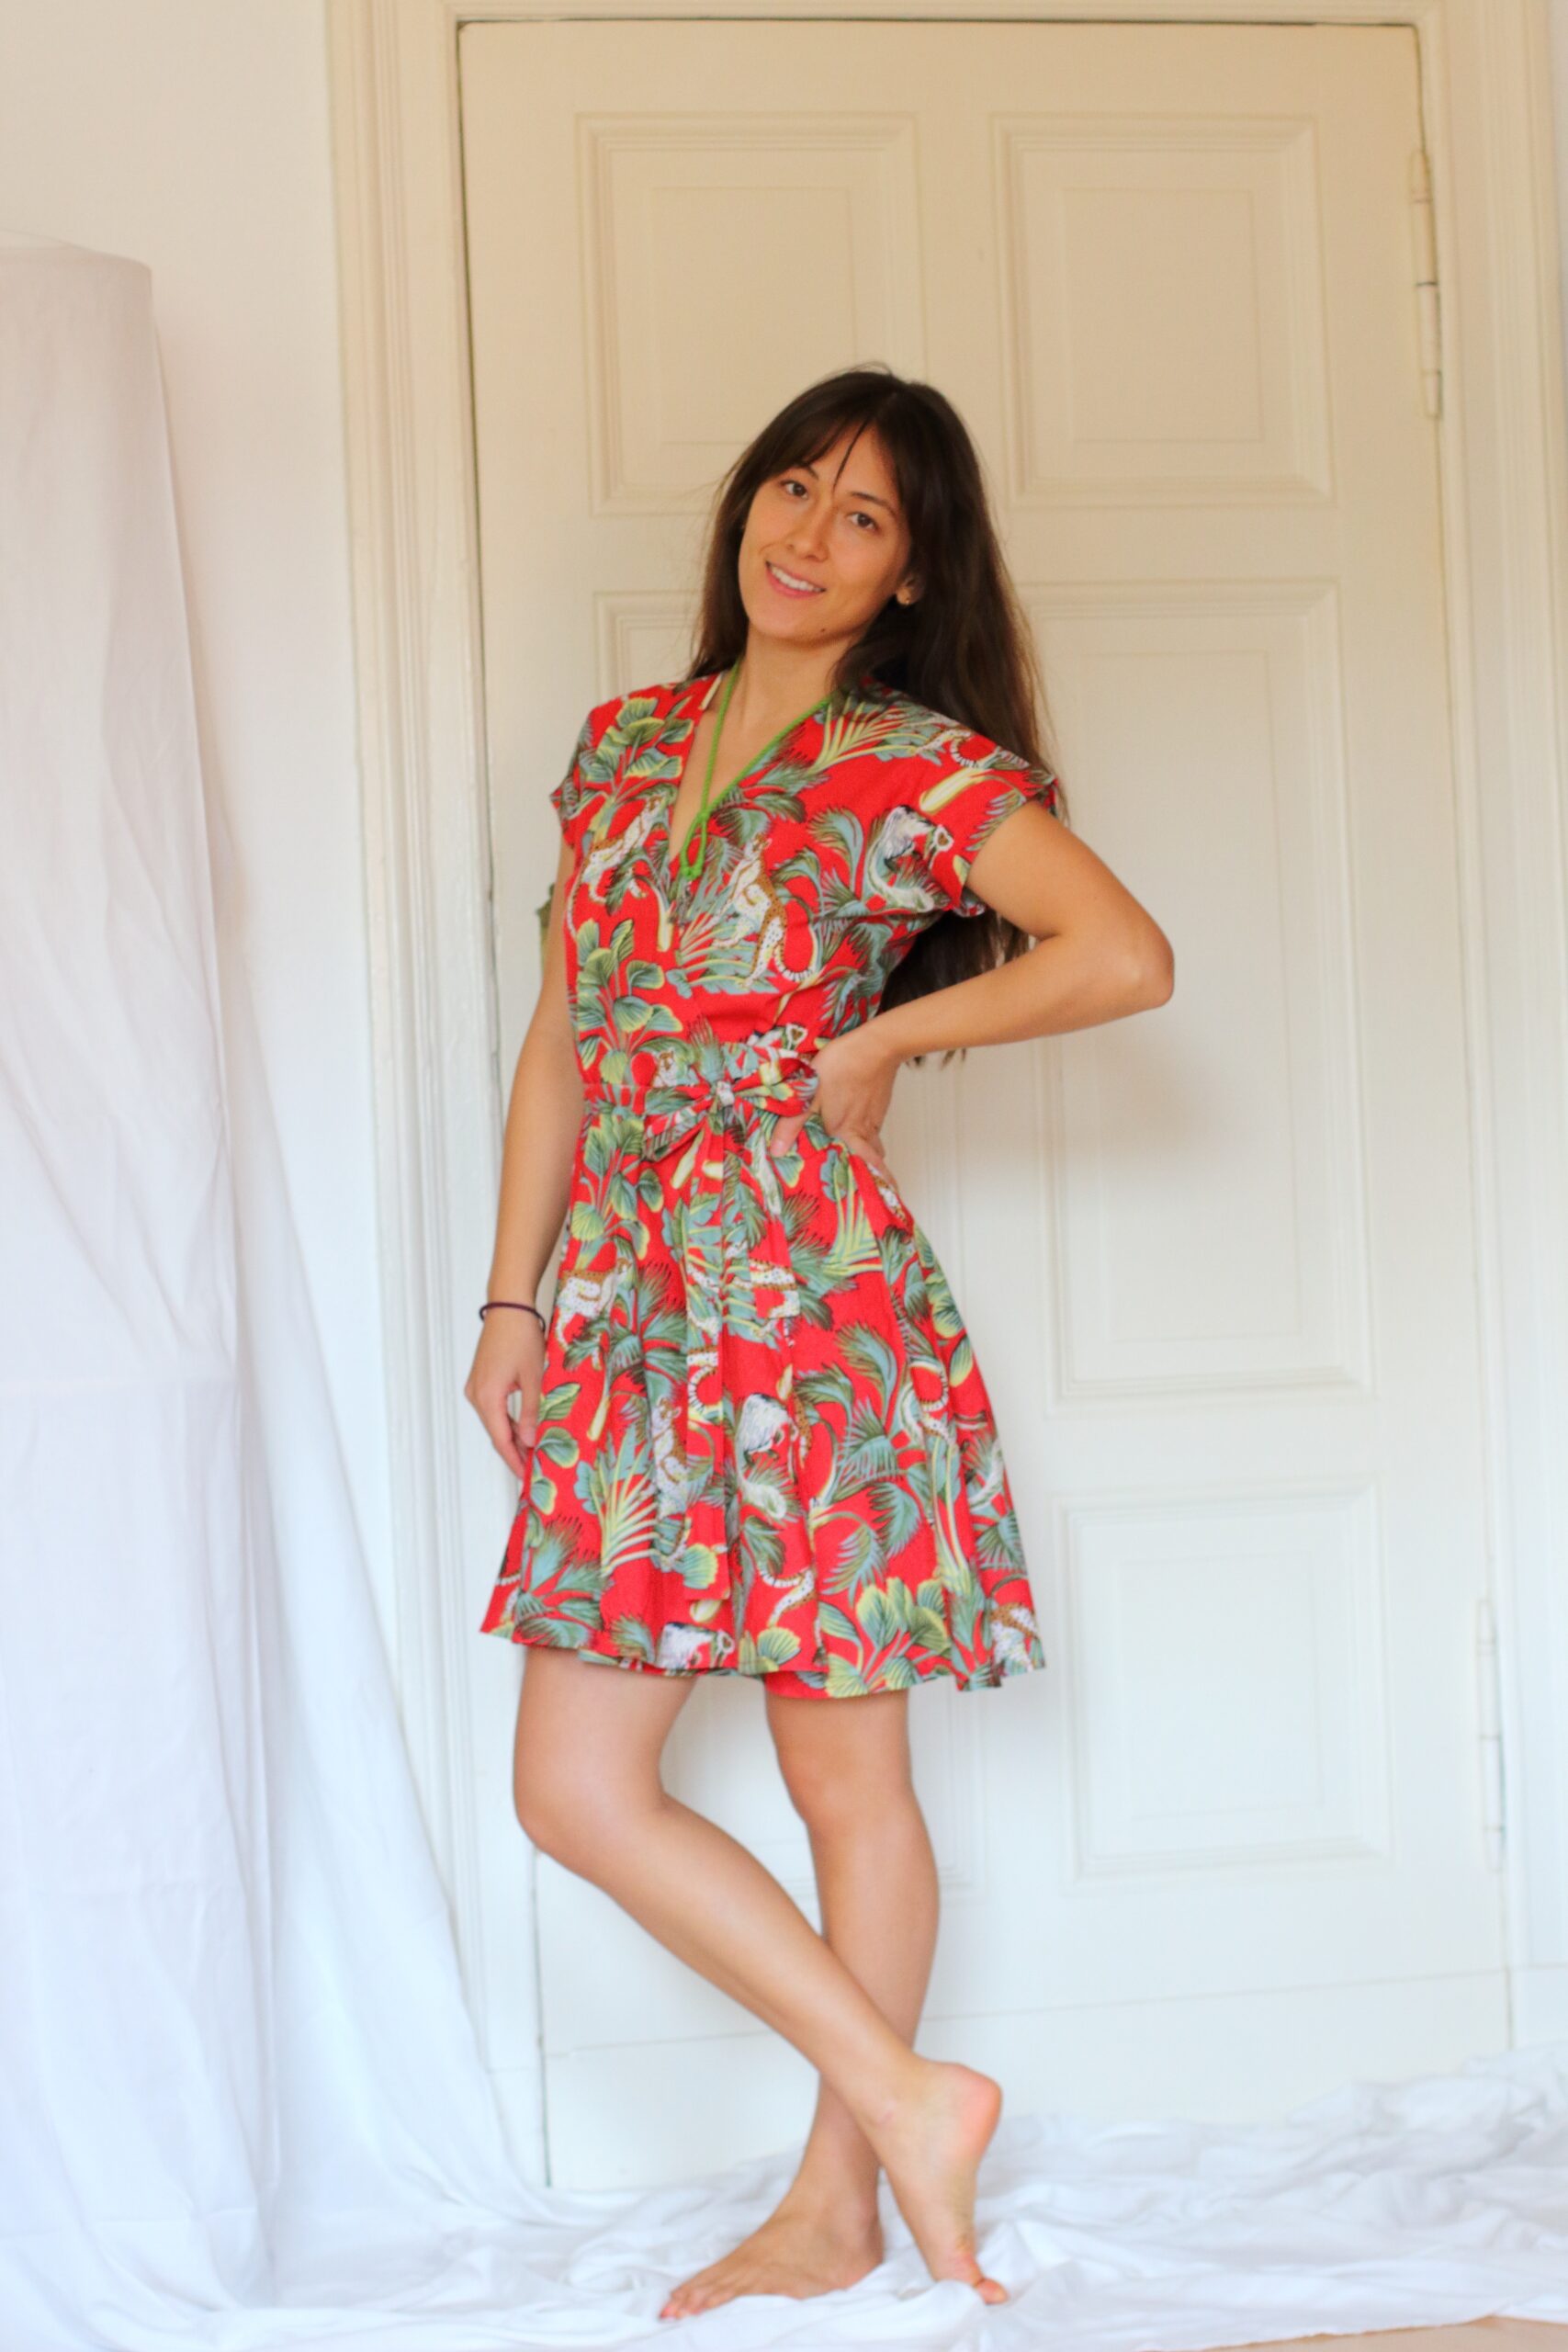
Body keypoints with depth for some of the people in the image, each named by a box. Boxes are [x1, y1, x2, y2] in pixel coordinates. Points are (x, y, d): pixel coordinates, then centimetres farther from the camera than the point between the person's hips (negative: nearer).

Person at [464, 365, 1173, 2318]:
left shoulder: (919, 765, -6)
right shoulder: (624, 740, 13)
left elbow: (1129, 957, -20)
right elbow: (561, 1038, 15)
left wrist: (877, 1042, -12)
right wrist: (510, 1303, 12)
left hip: (812, 1312, -6)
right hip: (624, 1311, 6)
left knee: (845, 1785, 6)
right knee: (574, 1791, 3)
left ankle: (838, 2204, 23)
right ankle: (908, 2101, 15)